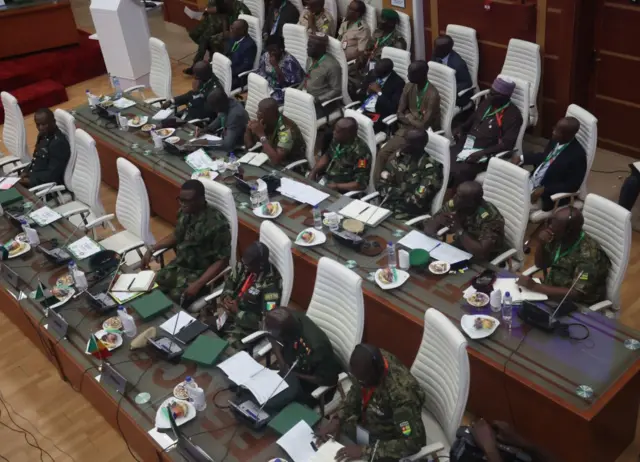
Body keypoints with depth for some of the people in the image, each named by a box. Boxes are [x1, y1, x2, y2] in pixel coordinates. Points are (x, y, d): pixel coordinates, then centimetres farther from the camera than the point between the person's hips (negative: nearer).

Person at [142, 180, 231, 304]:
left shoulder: (216, 224, -26)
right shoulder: (184, 212, -4)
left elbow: (222, 260, -20)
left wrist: (198, 285, -26)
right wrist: (151, 250, 6)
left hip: (199, 273, -7)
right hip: (178, 265, 7)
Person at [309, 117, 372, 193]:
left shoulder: (361, 152, -25)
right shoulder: (337, 140, -3)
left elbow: (361, 184, -23)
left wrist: (337, 187, -23)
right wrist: (313, 172, 3)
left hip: (342, 192, -7)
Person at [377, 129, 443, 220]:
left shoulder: (430, 169, -12)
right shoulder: (399, 157, 5)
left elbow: (418, 200, -17)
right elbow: (382, 183, 7)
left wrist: (396, 192, -5)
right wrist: (400, 191, -9)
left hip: (409, 216, -5)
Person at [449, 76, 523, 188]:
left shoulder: (513, 115, -10)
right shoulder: (486, 103, 13)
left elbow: (508, 144, -18)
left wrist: (482, 153, -27)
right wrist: (460, 128, 6)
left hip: (485, 154, -8)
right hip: (467, 145, 8)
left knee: (460, 172, -32)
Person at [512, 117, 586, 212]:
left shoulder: (577, 155, -22)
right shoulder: (556, 140, 0)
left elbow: (572, 186, -21)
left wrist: (544, 190, -26)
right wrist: (521, 158, 4)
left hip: (547, 195, -8)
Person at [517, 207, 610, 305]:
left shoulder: (589, 255, -27)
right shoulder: (559, 237, -7)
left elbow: (576, 295, -30)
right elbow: (541, 265, 6)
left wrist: (535, 286, -32)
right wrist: (541, 244, -14)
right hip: (551, 292, 7)